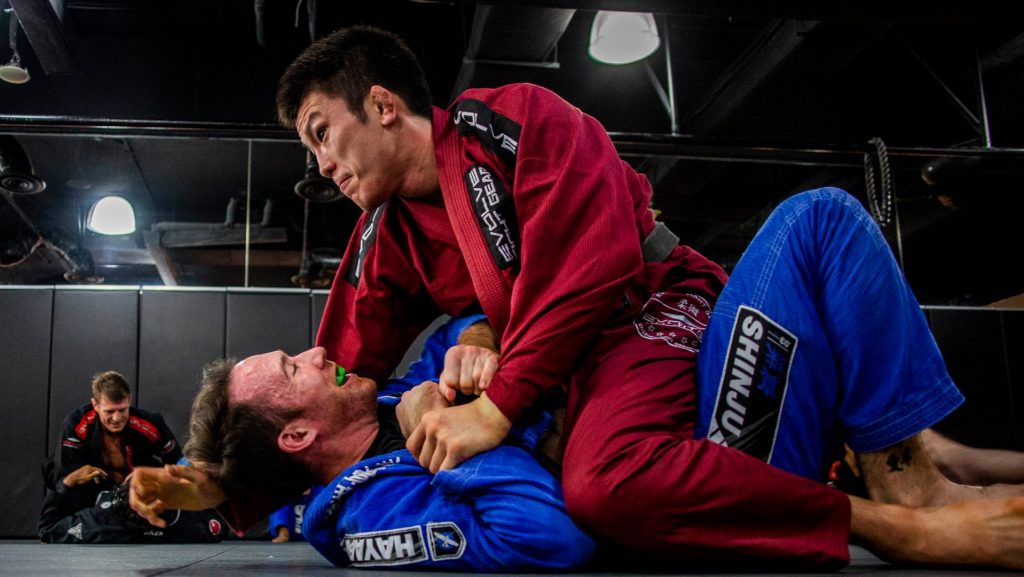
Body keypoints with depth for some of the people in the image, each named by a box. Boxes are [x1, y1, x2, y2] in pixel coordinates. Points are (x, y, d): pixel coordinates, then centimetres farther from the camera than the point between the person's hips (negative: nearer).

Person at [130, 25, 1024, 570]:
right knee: (602, 484, -34)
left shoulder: (510, 119, -1)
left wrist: (497, 406, -18)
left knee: (818, 217, -32)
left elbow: (587, 266, -14)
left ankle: (909, 478, -18)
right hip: (617, 374, 2)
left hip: (696, 326, -2)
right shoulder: (386, 240, 16)